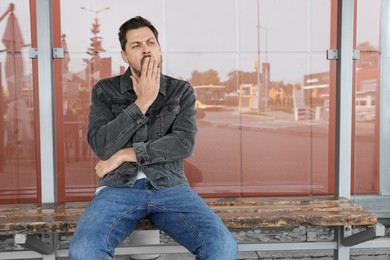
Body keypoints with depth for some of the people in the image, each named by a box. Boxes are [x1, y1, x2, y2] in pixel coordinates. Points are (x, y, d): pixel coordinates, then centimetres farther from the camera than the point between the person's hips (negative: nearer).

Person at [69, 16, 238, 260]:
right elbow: (102, 145, -6)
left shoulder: (181, 90, 9)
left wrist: (125, 154, -9)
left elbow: (184, 144, -6)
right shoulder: (105, 90, 8)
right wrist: (142, 102, -8)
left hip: (169, 187, 1)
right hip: (118, 188, 0)